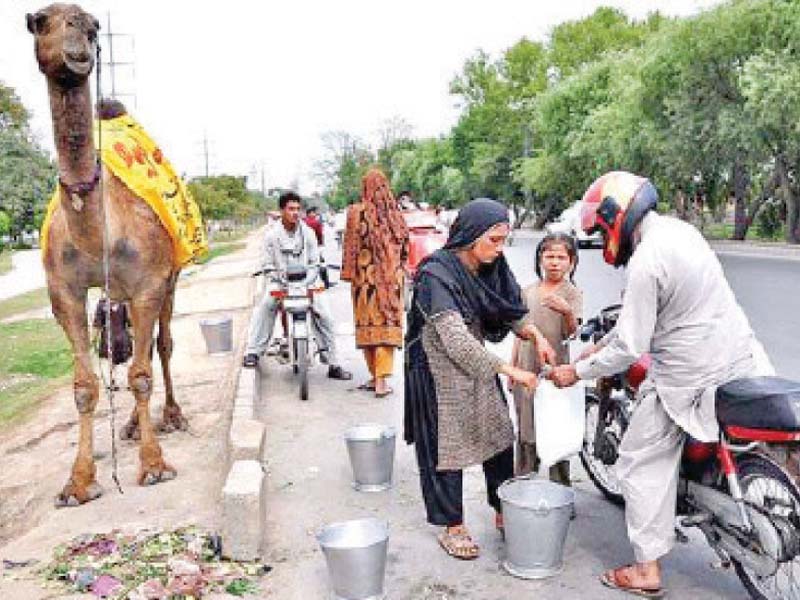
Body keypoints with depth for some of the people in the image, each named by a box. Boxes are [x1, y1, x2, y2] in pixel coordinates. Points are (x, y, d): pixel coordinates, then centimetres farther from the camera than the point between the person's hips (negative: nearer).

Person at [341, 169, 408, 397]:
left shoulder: (357, 211, -6)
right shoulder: (395, 214, 1)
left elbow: (352, 244, -7)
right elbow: (405, 246, 7)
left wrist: (348, 272, -1)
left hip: (365, 276, -2)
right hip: (392, 277, 2)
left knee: (367, 323, 9)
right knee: (388, 323, 2)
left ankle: (375, 376, 16)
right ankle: (381, 380, -3)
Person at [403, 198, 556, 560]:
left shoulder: (488, 270, -1)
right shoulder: (437, 275, -25)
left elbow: (510, 312, 7)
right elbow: (456, 341, -31)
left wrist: (535, 334, -15)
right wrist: (510, 371, -29)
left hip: (478, 368, 8)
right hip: (440, 375, -7)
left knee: (499, 436, 13)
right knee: (446, 446, 5)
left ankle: (503, 513, 32)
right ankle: (452, 527, 23)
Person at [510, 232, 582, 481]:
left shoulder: (572, 293, -4)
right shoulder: (528, 292, 8)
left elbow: (572, 333, -15)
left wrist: (567, 312, -36)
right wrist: (511, 367, 15)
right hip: (526, 371, 4)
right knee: (525, 429, 12)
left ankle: (559, 485, 14)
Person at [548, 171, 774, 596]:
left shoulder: (645, 262, -20)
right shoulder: (678, 229, 8)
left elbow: (630, 348, -18)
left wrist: (577, 371, -5)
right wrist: (600, 345, 20)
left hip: (691, 377, -9)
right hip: (739, 359, 9)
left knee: (641, 463, 4)